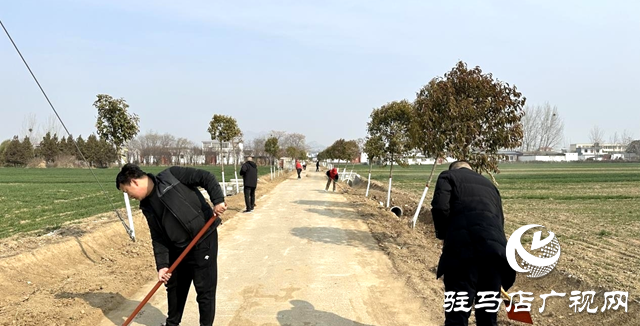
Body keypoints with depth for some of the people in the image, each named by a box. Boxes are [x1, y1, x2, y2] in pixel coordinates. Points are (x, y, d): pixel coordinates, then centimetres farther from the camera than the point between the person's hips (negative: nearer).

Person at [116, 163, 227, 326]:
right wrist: (162, 264, -5)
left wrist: (218, 200, -25)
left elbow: (206, 178, -14)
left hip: (204, 240, -7)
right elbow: (158, 238, 4)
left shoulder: (171, 175, -12)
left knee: (205, 290, 1)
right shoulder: (147, 206, 6)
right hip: (177, 247, 7)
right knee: (174, 288, 20)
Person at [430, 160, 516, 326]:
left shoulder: (448, 176, 15)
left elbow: (440, 207, -4)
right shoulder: (489, 184, 31)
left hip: (462, 249, -5)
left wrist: (444, 235, 12)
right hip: (495, 247, 5)